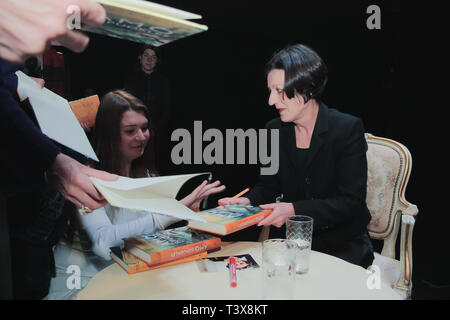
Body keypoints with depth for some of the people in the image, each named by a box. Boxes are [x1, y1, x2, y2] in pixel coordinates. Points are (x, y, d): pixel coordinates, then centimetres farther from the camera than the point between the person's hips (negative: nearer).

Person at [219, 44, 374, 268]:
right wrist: (248, 201, -13)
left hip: (342, 243, -3)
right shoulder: (275, 130, 2)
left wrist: (294, 209, -27)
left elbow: (352, 202, -16)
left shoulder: (348, 128, -12)